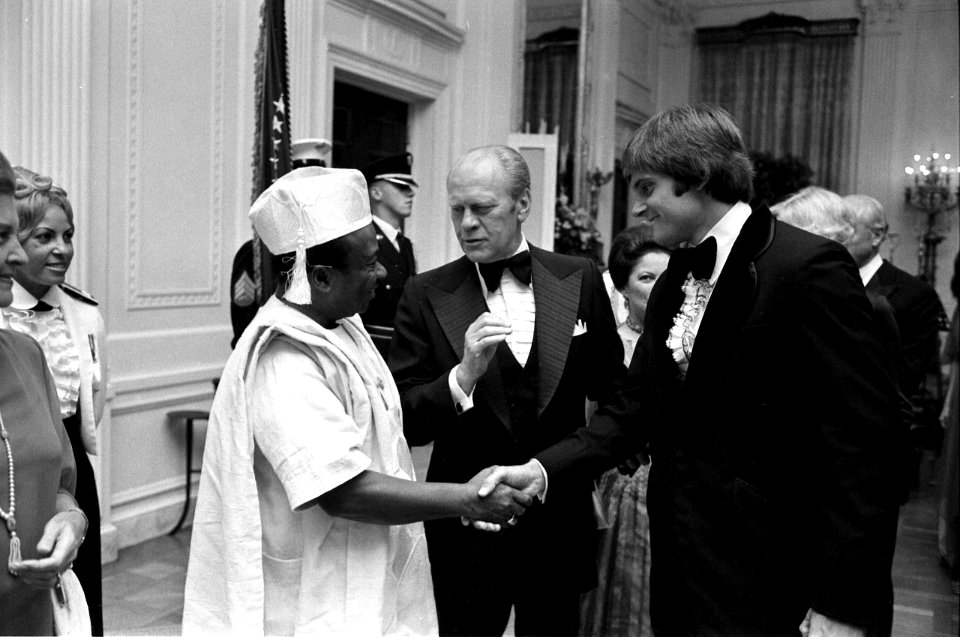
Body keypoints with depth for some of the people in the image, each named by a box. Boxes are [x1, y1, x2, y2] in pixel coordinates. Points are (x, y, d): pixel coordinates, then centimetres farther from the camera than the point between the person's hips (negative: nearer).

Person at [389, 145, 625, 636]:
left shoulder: (580, 279, -2)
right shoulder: (426, 295, -7)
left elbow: (609, 387, 10)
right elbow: (401, 421, -11)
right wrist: (463, 376, -25)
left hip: (561, 520, 2)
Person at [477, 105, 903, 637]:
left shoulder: (810, 269, -15)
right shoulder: (672, 284, 9)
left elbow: (864, 440, -18)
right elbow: (635, 407, 7)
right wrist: (541, 469, -7)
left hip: (764, 590, -7)